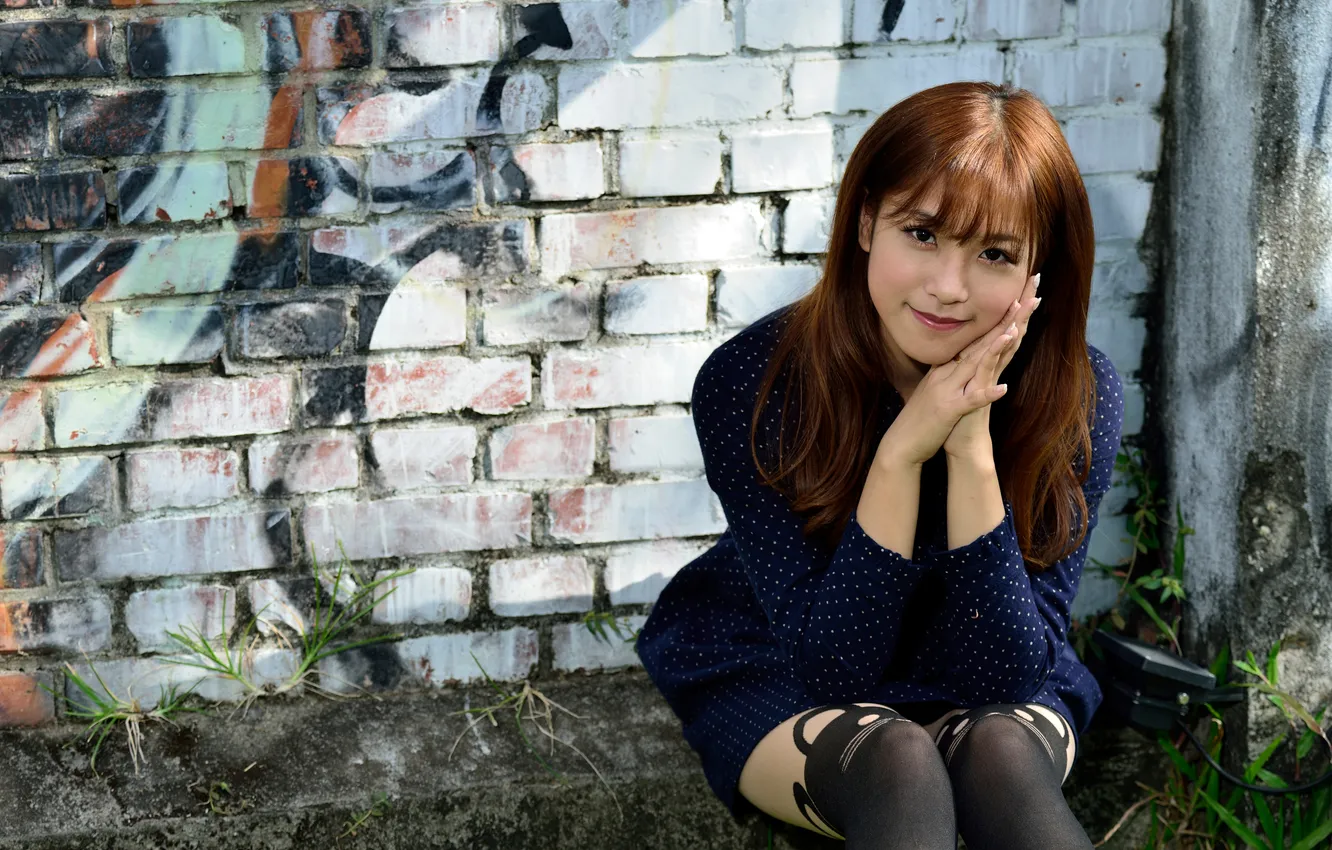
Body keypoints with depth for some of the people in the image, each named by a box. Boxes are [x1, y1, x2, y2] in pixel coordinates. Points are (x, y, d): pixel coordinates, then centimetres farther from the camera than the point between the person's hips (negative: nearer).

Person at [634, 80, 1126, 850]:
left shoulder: (1079, 397, -19)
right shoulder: (751, 383, -23)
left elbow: (1002, 676, -21)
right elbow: (830, 669, -22)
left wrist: (972, 451, -32)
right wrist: (902, 453, -34)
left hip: (986, 701, 2)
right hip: (777, 693, -1)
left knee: (1004, 751, -32)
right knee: (896, 764, -33)